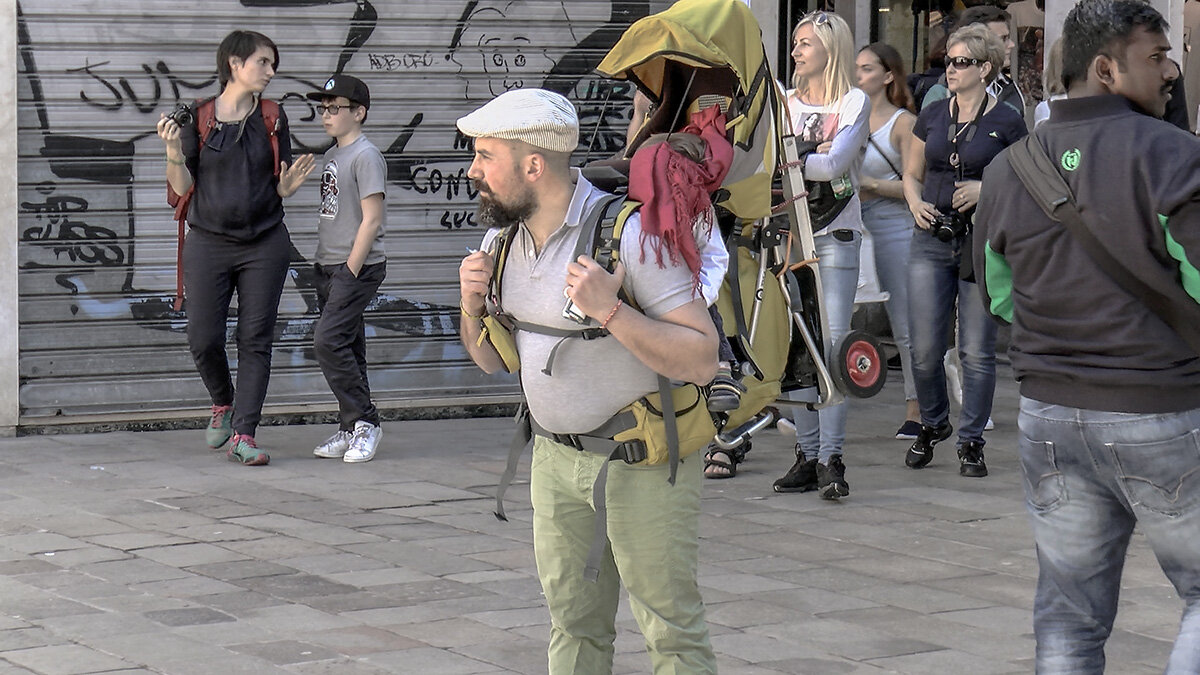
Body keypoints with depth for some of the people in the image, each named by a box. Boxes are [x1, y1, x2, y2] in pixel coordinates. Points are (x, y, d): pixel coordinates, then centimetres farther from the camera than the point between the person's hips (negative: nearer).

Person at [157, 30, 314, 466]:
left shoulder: (272, 119, 6)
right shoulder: (197, 117, 1)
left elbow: (279, 189, 9)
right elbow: (182, 187, 1)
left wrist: (290, 184, -14)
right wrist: (173, 149, -17)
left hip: (265, 245, 1)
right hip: (208, 242, -1)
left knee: (255, 340, -3)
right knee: (203, 339, -2)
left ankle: (243, 436, 0)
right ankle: (223, 405, 28)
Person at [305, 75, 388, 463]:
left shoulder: (366, 156, -11)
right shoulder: (331, 156, 16)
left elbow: (371, 220, -15)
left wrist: (351, 271, -16)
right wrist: (324, 266, 15)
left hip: (359, 266, -8)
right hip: (329, 266, 8)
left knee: (328, 340, -17)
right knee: (347, 348, 9)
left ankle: (365, 422, -9)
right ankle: (351, 430, 12)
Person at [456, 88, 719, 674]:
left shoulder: (630, 233, -20)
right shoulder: (502, 240, 3)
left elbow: (701, 361, -24)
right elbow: (491, 360, 15)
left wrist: (609, 310, -32)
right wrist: (473, 304, -6)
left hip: (642, 462, -7)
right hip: (553, 456, 7)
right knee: (573, 624, 14)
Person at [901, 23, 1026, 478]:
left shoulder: (1007, 123, -1)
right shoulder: (931, 117, 10)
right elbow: (912, 174, 20)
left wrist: (987, 189, -14)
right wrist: (915, 203, 0)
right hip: (932, 240, 3)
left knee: (977, 350, 0)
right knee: (924, 348, 2)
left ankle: (971, 441, 11)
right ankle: (932, 425, 26)